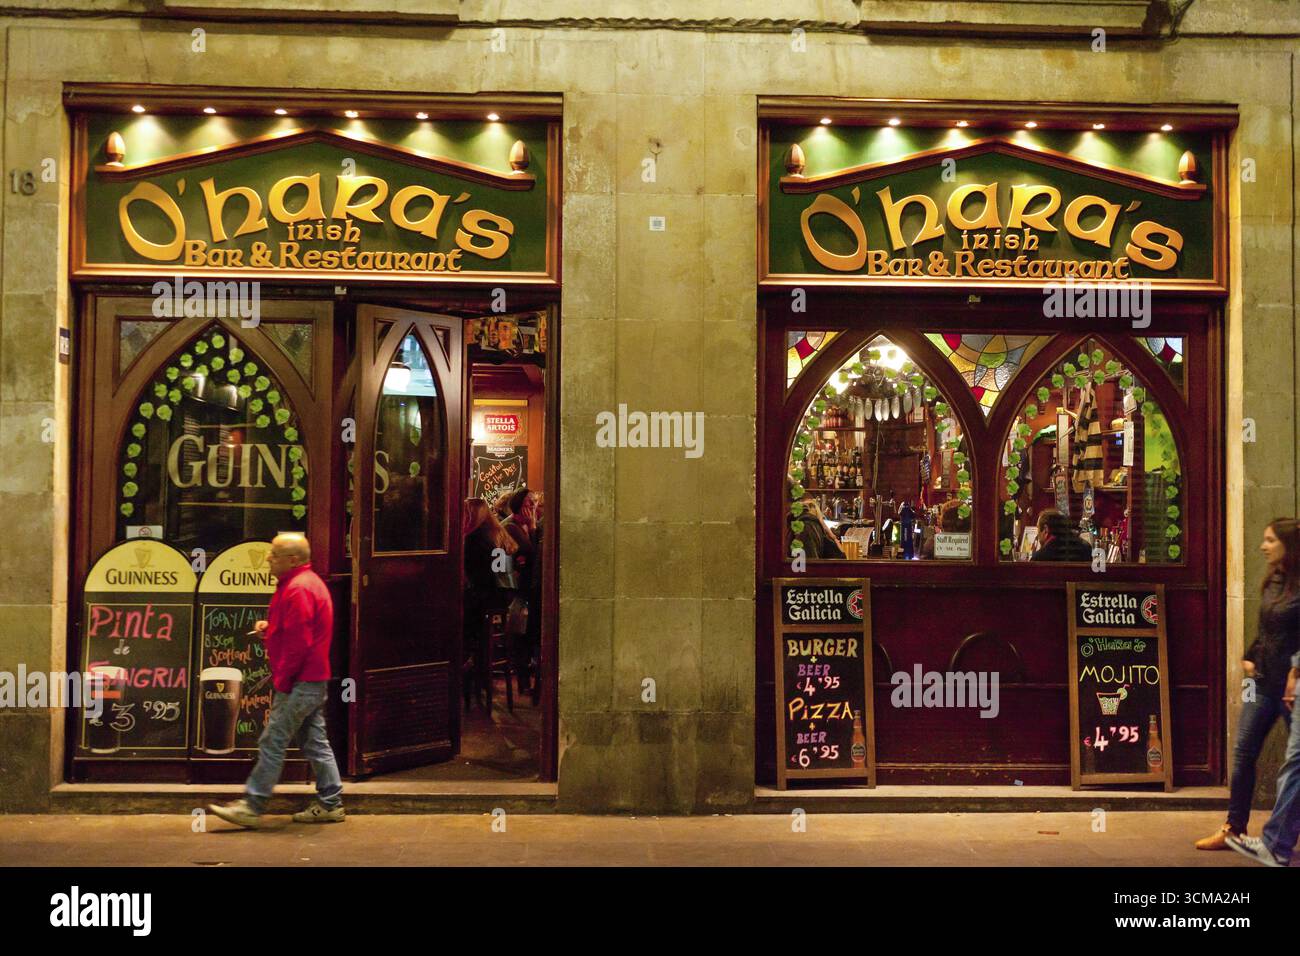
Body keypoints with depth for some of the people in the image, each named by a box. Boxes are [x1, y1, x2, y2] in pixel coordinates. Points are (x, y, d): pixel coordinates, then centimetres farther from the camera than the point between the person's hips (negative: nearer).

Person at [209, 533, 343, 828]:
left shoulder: (298, 589, -17)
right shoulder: (307, 582, 17)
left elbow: (299, 641, -22)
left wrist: (281, 680, -17)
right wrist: (269, 627, 10)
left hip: (299, 682, -10)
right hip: (313, 681, 10)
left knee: (272, 743, -4)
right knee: (314, 742, 12)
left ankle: (252, 806, 2)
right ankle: (330, 803, 17)